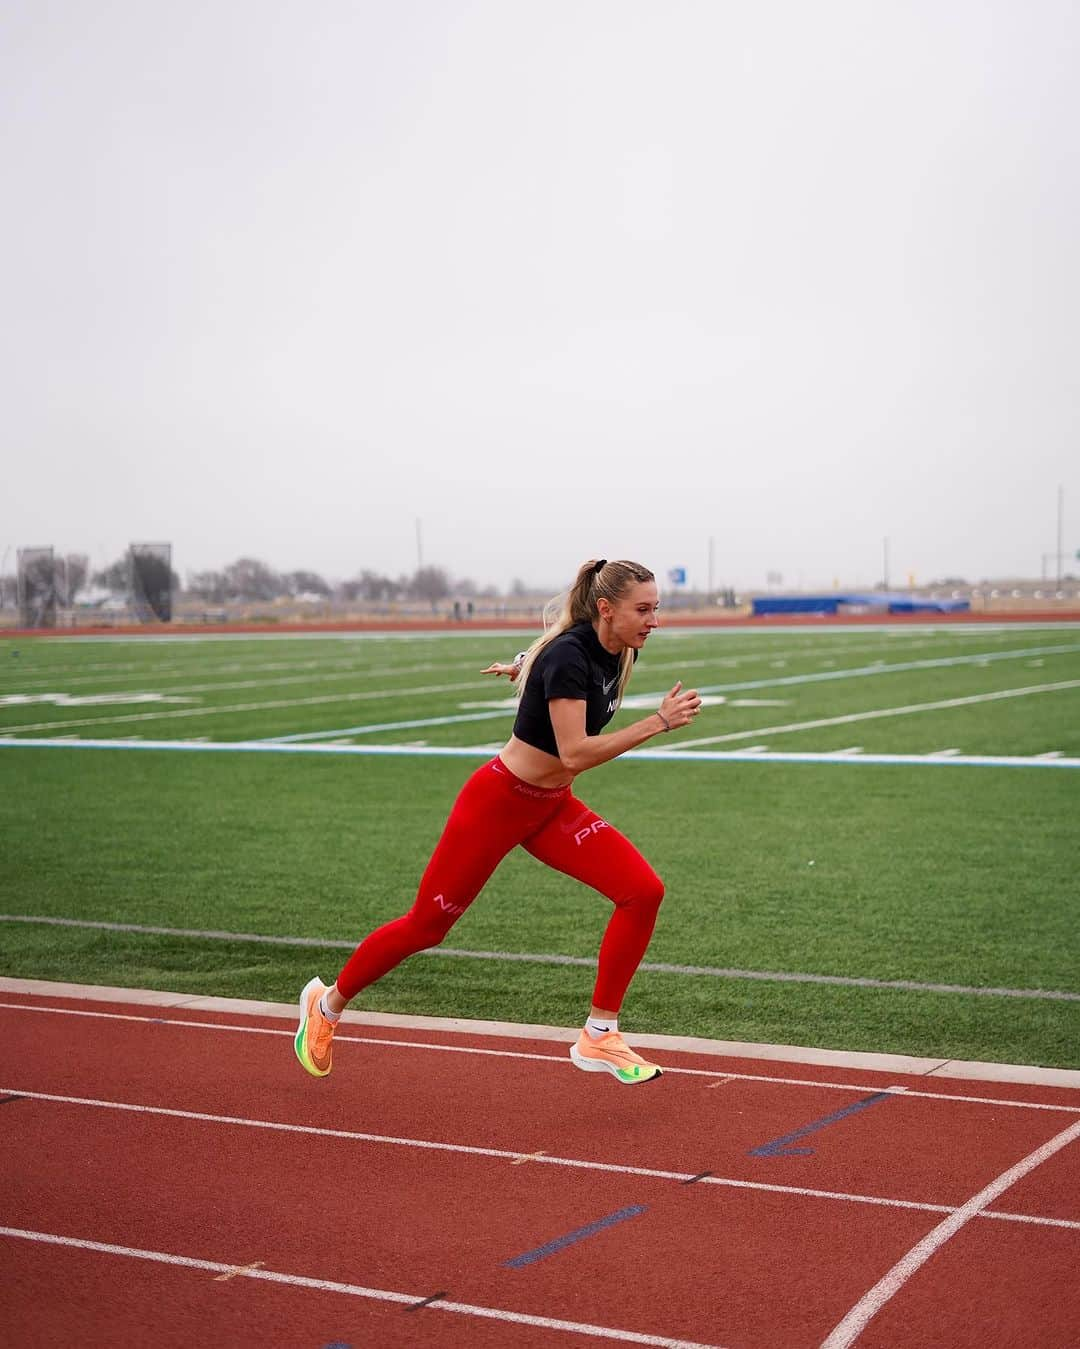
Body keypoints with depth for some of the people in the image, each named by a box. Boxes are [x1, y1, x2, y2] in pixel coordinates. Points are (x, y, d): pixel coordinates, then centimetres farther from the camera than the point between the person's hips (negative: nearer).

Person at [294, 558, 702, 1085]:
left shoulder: (619, 651, -4)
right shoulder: (568, 656, -28)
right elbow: (575, 754, -35)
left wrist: (526, 665, 34)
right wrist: (658, 722, -36)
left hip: (553, 807, 7)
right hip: (497, 803, -7)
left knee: (643, 890, -12)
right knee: (427, 925, 6)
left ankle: (598, 1036, -2)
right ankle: (327, 1003, 31)